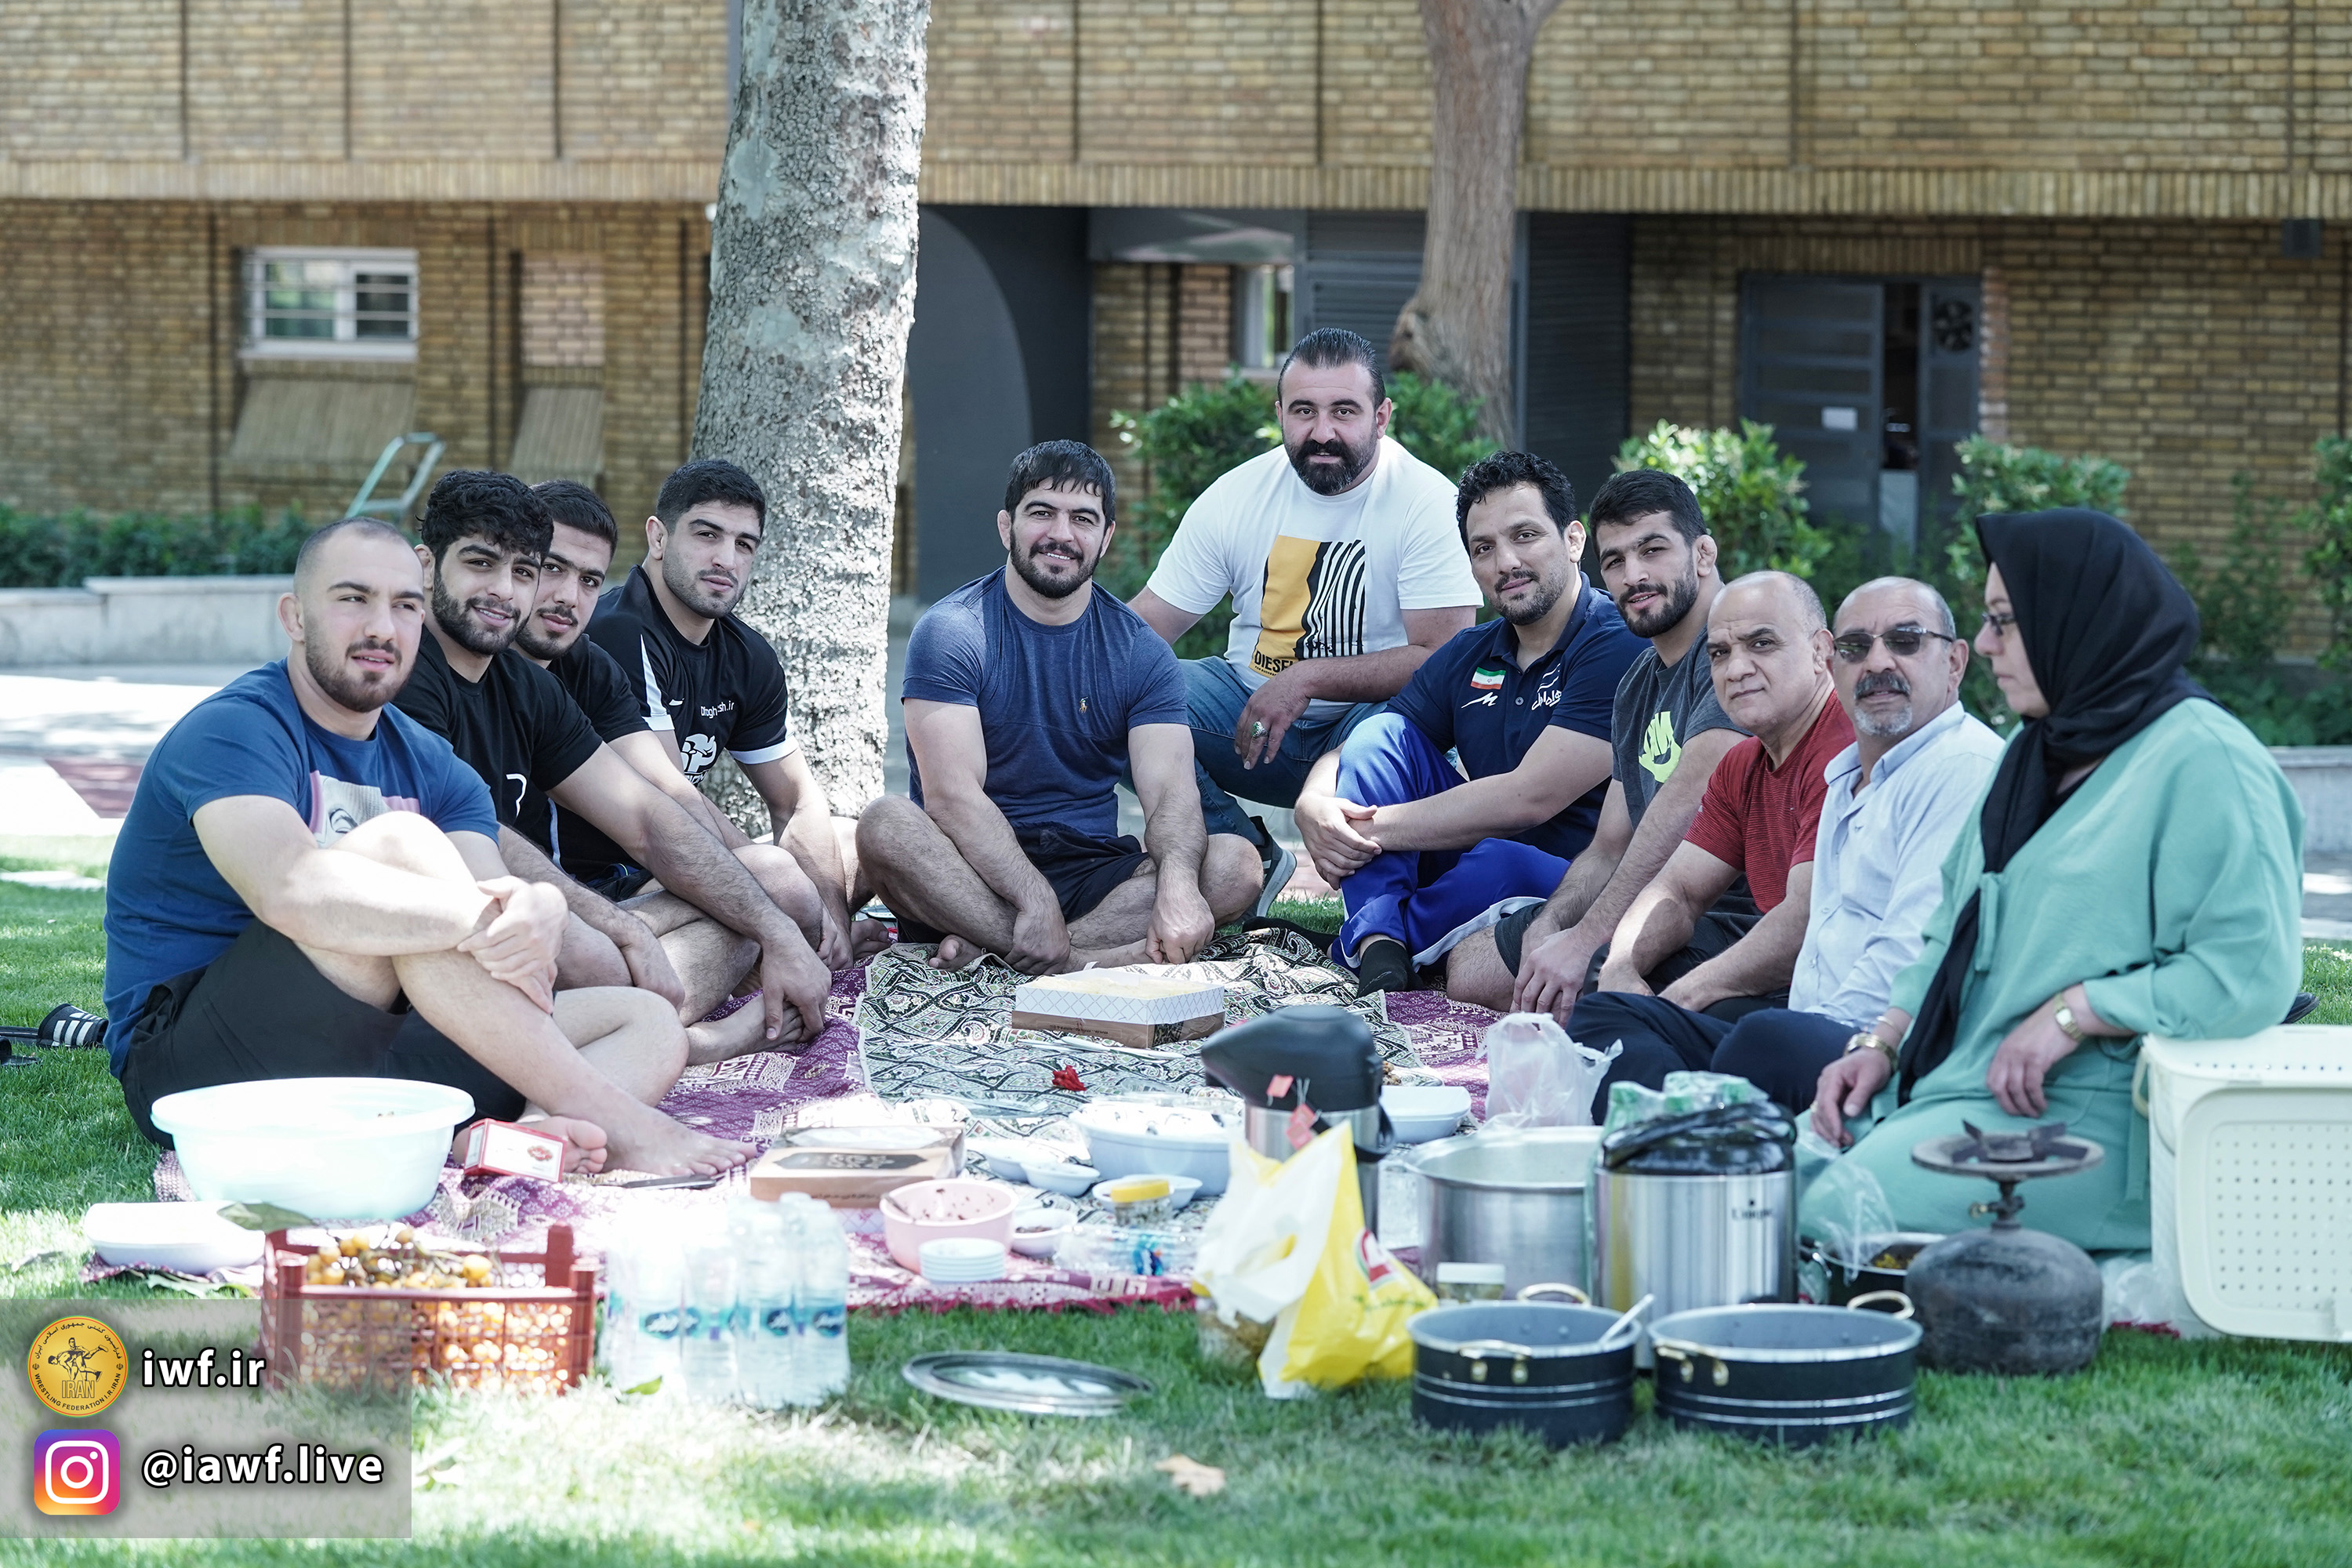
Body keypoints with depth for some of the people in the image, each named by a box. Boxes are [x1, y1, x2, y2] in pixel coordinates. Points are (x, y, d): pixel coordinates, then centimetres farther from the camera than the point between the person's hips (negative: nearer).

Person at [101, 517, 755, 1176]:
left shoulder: (432, 768, 14)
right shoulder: (233, 730, -9)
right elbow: (289, 892, -30)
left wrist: (540, 912, -29)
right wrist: (476, 916, -36)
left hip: (358, 1049, 8)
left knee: (650, 1023, -3)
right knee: (399, 843, -28)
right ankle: (610, 1118, -29)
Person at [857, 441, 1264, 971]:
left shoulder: (1141, 653, 6)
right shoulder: (951, 632, -5)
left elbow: (1170, 792, -7)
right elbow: (951, 793, -17)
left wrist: (1177, 883, -31)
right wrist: (1035, 901, -32)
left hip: (1092, 875, 3)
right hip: (977, 873, -3)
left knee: (1237, 862, -21)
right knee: (885, 824, -33)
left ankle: (986, 946, -31)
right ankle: (1087, 961, -39)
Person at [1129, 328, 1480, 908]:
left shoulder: (1427, 502, -12)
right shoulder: (1237, 496, -2)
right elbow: (1143, 628, 0)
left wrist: (1307, 678, -25)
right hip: (1251, 701, 4)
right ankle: (1247, 858, -3)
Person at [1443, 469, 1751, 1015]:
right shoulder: (1638, 683, 19)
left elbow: (1688, 801, -26)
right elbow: (1609, 851, 18)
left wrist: (1585, 938, -25)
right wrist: (1545, 928, -4)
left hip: (1733, 914, -10)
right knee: (1468, 967, 14)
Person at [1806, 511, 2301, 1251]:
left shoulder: (2203, 761, -11)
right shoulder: (2038, 753, 20)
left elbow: (2252, 974, -19)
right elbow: (1954, 929, 24)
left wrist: (2072, 1012, -19)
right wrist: (1882, 1043, 8)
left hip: (2091, 1119, -9)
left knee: (1832, 1218, -26)